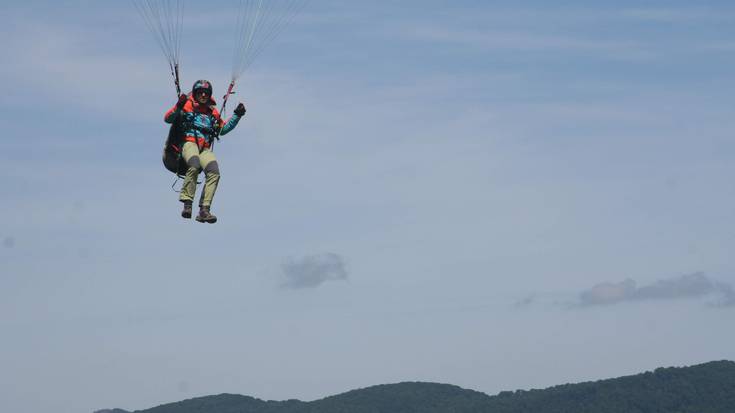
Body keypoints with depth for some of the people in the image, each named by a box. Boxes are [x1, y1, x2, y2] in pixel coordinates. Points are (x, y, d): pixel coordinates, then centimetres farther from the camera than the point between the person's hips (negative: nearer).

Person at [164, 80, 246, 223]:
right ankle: (187, 203, -35)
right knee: (194, 166, -36)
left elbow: (223, 129, 37)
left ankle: (204, 210, -27)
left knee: (214, 173, -24)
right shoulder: (187, 106, 12)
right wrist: (178, 106, -14)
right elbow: (168, 119, 4)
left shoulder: (213, 112, 27)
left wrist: (237, 115, 28)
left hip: (205, 149, 4)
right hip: (189, 143, -4)